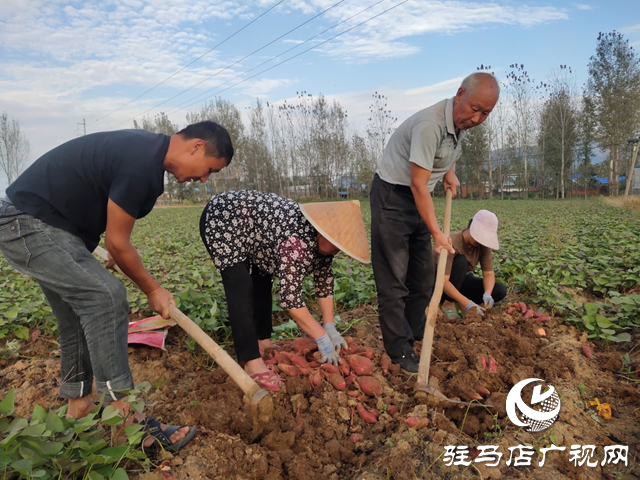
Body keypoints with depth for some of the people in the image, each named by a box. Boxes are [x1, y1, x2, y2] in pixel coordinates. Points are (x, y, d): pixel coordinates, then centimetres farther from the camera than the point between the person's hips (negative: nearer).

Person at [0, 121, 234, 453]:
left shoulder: (147, 150, 5)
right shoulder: (141, 165, -26)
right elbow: (116, 242, -18)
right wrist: (152, 290, -5)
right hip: (29, 226, -11)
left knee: (80, 318, 12)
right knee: (105, 297, -22)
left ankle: (77, 408, 26)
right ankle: (126, 421, -19)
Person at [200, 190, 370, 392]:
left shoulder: (322, 237, -8)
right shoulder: (298, 241, -35)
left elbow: (324, 282, -1)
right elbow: (290, 297, -34)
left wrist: (330, 328, -5)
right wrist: (323, 339, -26)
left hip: (248, 221, 9)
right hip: (220, 220, -9)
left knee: (262, 284, 11)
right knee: (242, 291, -16)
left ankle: (262, 342, 23)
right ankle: (252, 363, -13)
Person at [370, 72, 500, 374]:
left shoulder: (461, 121, 3)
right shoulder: (431, 125, -26)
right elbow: (418, 184, -26)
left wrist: (449, 173, 10)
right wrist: (436, 232, -23)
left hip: (418, 198, 9)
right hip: (392, 194, -9)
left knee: (423, 274, 12)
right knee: (393, 278, -6)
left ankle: (416, 334, 26)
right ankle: (400, 351, 3)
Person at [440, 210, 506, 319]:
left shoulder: (483, 244, -12)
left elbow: (489, 273, -12)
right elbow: (443, 281, -39)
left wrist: (487, 294, -33)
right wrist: (467, 304, -43)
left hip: (461, 281, 6)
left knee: (500, 291, -14)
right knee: (460, 260, -34)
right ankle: (449, 303, -19)